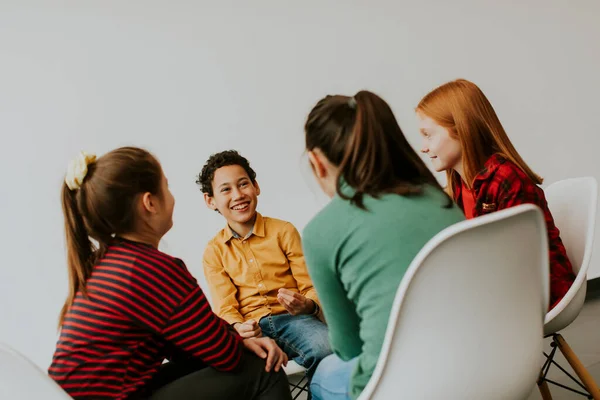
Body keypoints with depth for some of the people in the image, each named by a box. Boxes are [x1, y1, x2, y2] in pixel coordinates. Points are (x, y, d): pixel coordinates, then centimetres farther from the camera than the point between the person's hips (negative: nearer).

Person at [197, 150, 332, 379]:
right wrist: (238, 328, -21)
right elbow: (225, 307, 3)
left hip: (291, 318, 0)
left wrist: (307, 306, -21)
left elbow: (311, 287, 4)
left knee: (329, 348, -31)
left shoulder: (284, 231, 6)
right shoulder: (214, 251, 10)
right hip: (249, 328, 0)